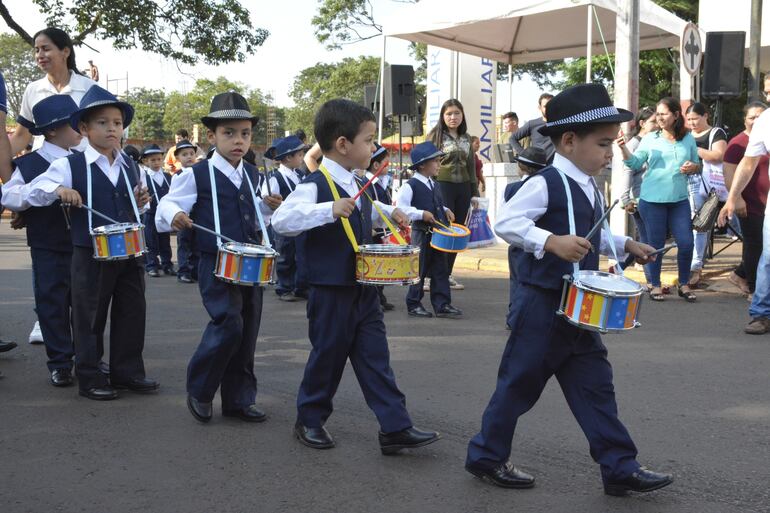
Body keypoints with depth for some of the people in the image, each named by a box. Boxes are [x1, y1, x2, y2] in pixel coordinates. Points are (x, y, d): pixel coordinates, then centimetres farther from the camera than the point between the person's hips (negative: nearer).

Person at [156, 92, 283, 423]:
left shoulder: (252, 174, 13)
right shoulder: (196, 175, -6)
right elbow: (167, 206, -7)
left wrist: (268, 207, 4)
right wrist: (174, 216, -28)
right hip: (216, 266, -6)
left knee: (247, 333, 8)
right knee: (228, 324, -19)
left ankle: (239, 399, 21)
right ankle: (199, 391, 2)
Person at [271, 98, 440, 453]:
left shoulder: (356, 185, 11)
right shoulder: (315, 185, -16)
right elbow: (281, 220, -28)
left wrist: (388, 212, 15)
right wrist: (330, 210, -36)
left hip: (364, 289, 7)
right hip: (330, 291, -7)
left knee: (376, 358, 5)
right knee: (327, 357, 5)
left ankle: (395, 427, 6)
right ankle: (310, 421, 25)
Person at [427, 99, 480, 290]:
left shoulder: (466, 138, 15)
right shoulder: (435, 135, 1)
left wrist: (475, 191, 16)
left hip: (463, 188, 5)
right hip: (442, 186, -5)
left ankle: (447, 274, 14)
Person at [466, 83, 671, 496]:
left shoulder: (590, 189, 12)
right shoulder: (545, 184, -17)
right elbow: (505, 222, -26)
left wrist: (625, 245, 15)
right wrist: (552, 241, -35)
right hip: (543, 306, -8)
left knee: (595, 385, 9)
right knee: (519, 383, 3)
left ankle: (620, 468, 14)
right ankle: (486, 457, 19)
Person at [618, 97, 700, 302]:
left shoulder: (688, 139, 7)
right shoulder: (650, 139, 1)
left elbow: (697, 165, 15)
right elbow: (635, 164, -3)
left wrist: (693, 167, -7)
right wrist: (624, 149, -19)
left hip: (679, 199, 2)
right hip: (652, 199, -2)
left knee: (686, 243, 0)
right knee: (656, 244, 5)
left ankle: (684, 285, 17)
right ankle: (655, 285, 18)